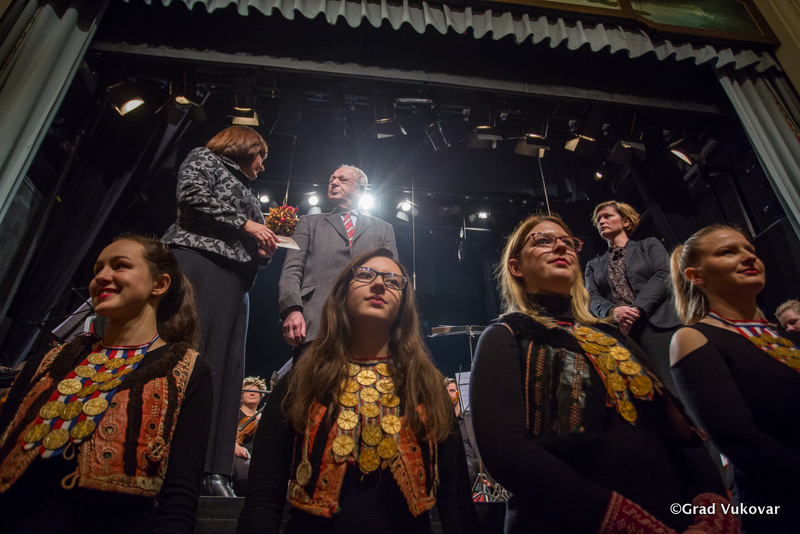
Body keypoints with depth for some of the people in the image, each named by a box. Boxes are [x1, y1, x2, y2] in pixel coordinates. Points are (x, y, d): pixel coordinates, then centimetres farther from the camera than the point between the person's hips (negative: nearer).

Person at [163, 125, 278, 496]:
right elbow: (192, 194, -7)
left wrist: (263, 250, 9)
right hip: (199, 262, -7)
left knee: (226, 367, -5)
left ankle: (213, 472, -8)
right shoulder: (204, 159, 16)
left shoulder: (245, 192, 35)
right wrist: (245, 224, -6)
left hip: (235, 281, 7)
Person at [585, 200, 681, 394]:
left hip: (657, 326, -1)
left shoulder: (650, 245, 20)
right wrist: (612, 311, -13)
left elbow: (664, 276, 3)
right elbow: (593, 298, 11)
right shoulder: (594, 265, 25)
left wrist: (637, 309, -13)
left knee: (672, 389, -15)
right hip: (618, 334, 2)